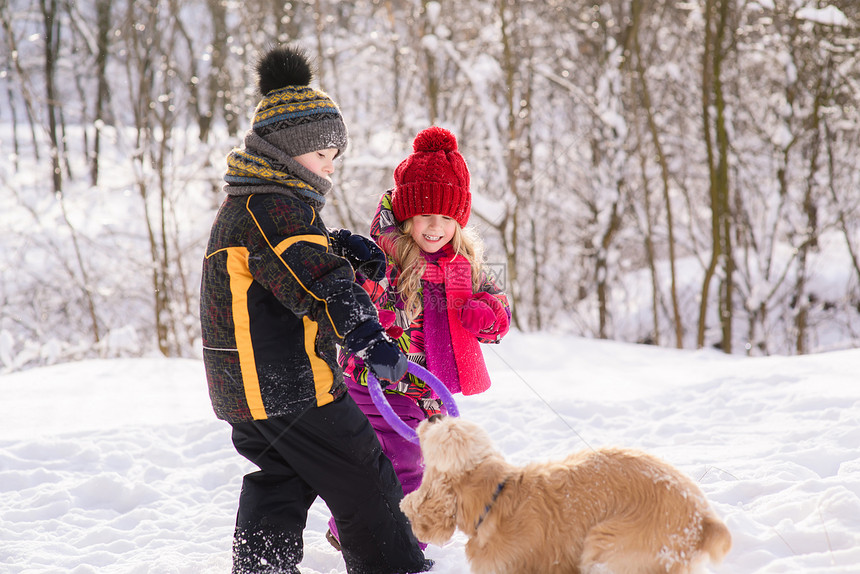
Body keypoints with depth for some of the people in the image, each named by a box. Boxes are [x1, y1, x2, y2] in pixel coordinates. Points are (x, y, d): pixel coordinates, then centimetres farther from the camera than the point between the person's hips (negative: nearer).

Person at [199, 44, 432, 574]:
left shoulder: (243, 204, 16)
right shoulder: (273, 207, -19)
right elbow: (315, 282, -33)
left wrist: (340, 245, 9)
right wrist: (371, 340, -43)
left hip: (246, 386, 10)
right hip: (290, 387, -10)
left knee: (280, 483, 18)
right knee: (365, 484, 1)